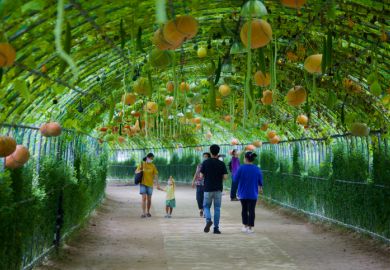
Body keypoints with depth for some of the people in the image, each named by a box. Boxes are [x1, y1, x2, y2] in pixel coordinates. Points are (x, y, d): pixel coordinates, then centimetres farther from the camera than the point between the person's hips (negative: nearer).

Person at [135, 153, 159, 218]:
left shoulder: (153, 166, -2)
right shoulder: (142, 164, -3)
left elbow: (156, 175, -7)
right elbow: (136, 172, 5)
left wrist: (157, 184, -18)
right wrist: (139, 171, -19)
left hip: (150, 184, 1)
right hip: (143, 183, -1)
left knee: (149, 199, 6)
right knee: (144, 198, -12)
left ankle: (148, 212, 23)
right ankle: (143, 213, -11)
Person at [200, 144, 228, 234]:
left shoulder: (205, 162, -3)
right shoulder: (221, 164, -3)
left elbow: (201, 175, -3)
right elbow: (225, 177, -6)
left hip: (208, 189, 0)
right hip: (218, 189, 0)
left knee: (206, 206, 12)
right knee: (217, 208, 6)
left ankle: (208, 220, -14)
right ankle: (216, 228, 5)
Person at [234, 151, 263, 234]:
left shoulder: (241, 168, -13)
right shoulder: (257, 169, -6)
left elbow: (236, 179, -7)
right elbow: (260, 181, 4)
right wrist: (260, 188, 25)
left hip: (243, 193, 0)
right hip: (253, 194, 0)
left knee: (244, 210, 15)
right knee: (251, 211, 5)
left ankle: (245, 226, 20)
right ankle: (250, 227, 5)